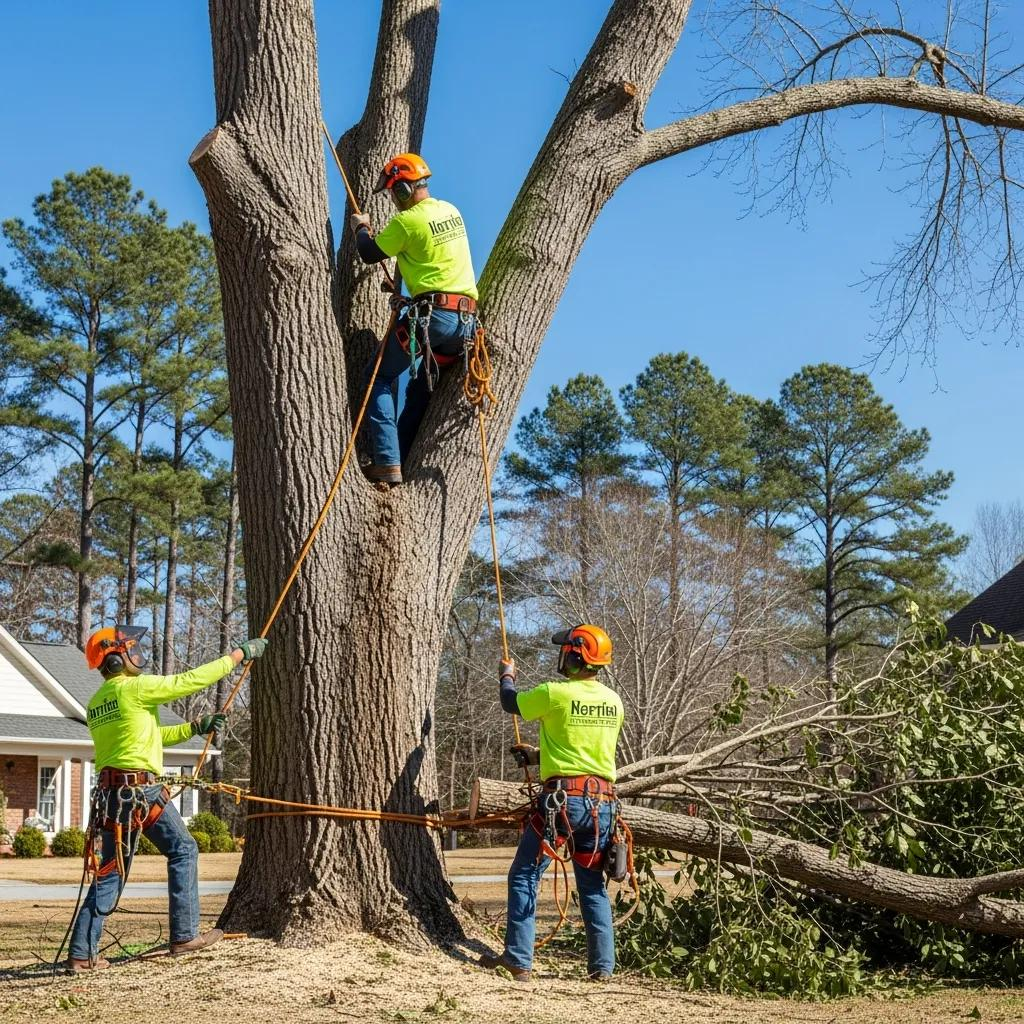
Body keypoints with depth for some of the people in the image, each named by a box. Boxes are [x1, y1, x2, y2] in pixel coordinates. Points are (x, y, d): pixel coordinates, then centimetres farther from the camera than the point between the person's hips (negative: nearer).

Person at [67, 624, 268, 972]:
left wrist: (195, 727, 21)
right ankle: (184, 936, 5)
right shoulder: (134, 688, -8)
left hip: (110, 792, 8)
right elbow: (188, 681, -7)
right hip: (141, 788, -8)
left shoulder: (96, 702, 18)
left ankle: (82, 953, 5)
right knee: (183, 851, 6)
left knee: (110, 871, 10)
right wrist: (238, 655, 0)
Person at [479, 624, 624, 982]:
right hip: (602, 803, 5)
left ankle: (519, 960, -1)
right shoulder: (613, 701, 8)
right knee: (593, 885, 13)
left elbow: (511, 703, 9)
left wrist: (506, 676, 31)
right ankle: (602, 966, 10)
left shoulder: (554, 693, -10)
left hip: (563, 799, -5)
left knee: (524, 876, 4)